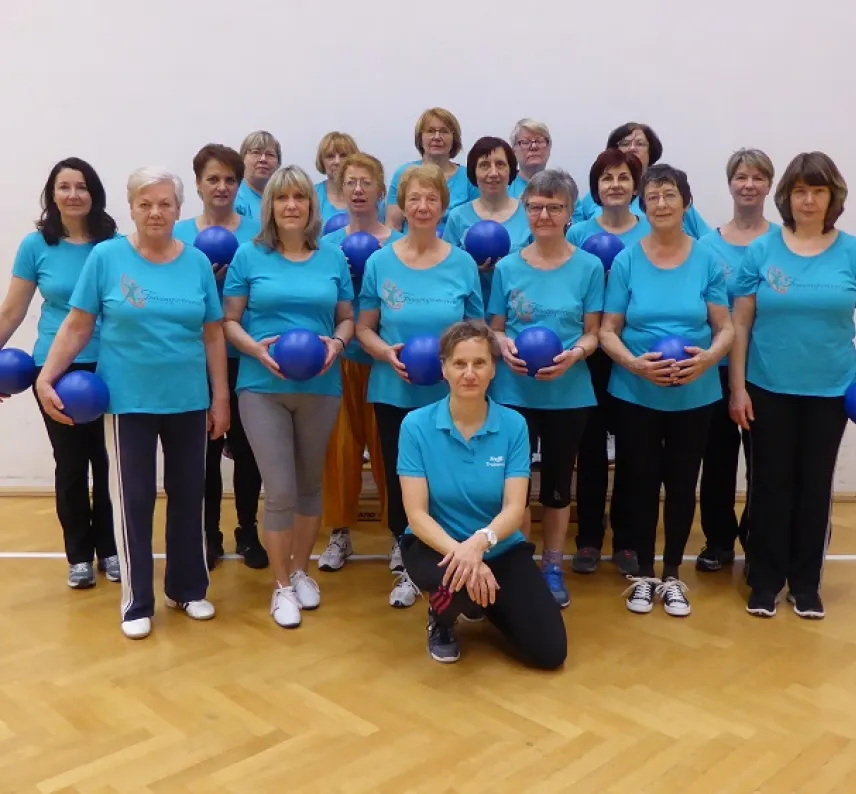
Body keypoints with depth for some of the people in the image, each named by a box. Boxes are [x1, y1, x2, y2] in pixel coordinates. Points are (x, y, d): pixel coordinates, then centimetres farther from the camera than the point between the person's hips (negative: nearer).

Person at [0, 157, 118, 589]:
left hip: (109, 368, 0)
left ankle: (109, 548, 25)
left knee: (106, 461, 6)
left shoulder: (114, 242, -2)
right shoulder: (37, 244, -1)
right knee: (70, 462, 9)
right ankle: (79, 555, 24)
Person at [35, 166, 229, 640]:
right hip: (128, 401, -2)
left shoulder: (197, 262, 2)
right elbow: (77, 326, -2)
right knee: (134, 500, 4)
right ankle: (137, 602, 18)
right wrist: (46, 377, -11)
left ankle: (188, 588, 29)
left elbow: (212, 335, 5)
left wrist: (220, 396, 4)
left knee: (189, 494, 11)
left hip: (189, 401, 3)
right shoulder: (106, 257, -4)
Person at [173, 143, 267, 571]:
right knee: (205, 447, 7)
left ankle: (248, 531, 24)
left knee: (245, 445, 7)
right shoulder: (179, 235, 5)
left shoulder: (257, 231, 1)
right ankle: (209, 534, 22)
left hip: (245, 356, 0)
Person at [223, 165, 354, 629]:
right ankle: (281, 586, 14)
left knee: (309, 485, 14)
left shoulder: (333, 258, 6)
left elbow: (348, 318, 9)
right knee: (280, 490, -4)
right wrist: (256, 348, -18)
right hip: (262, 388, -2)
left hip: (320, 388, 2)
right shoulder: (249, 256, 0)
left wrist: (337, 343, -12)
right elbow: (229, 321, 1)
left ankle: (301, 571, 33)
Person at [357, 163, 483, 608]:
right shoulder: (380, 262, 0)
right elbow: (363, 328, 3)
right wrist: (387, 353, -16)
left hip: (449, 395, 0)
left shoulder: (463, 264, 0)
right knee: (399, 480, 9)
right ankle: (405, 568, 27)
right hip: (394, 393, 1)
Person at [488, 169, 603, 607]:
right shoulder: (507, 267, 0)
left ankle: (553, 567, 28)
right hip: (513, 392, 0)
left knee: (558, 480, 12)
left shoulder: (589, 266, -2)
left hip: (569, 394, 0)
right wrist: (503, 345, -17)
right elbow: (494, 328, 5)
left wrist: (574, 354, -21)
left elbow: (593, 333, -1)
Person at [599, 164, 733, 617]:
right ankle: (643, 574, 24)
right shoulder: (626, 261, -3)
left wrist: (709, 357, -21)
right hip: (635, 395, 0)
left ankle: (672, 574, 25)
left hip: (694, 396, 1)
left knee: (682, 484, 8)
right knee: (641, 482, 7)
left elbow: (726, 328, 1)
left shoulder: (707, 260, -1)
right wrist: (635, 363, -21)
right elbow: (607, 331, -2)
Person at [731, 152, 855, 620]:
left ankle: (806, 582, 25)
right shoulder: (761, 250, -2)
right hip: (770, 389, -1)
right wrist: (737, 387, -5)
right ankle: (765, 580, 20)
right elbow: (741, 323, -2)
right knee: (770, 483, 7)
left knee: (816, 485, 10)